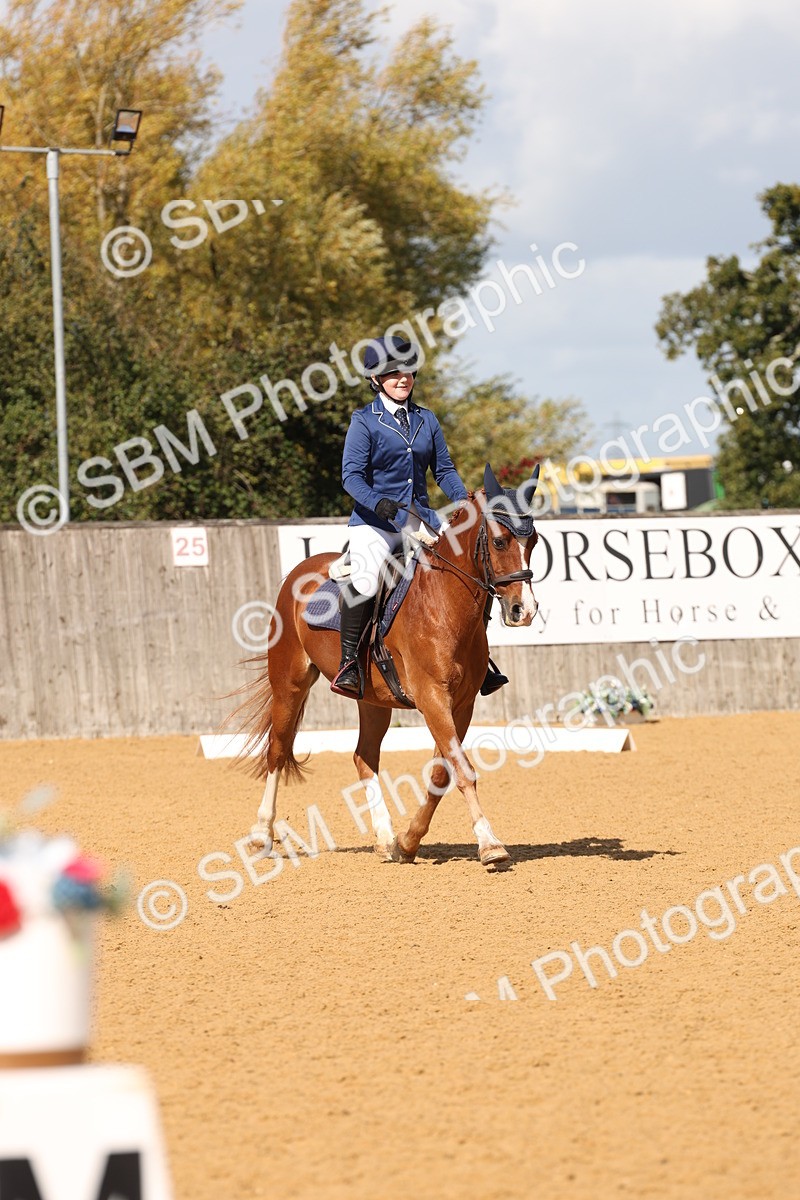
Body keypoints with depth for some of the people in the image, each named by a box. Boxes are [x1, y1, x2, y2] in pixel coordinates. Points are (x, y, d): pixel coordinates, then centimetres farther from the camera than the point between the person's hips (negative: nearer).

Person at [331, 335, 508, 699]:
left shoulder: (426, 420, 12)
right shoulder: (364, 422, -3)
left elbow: (444, 470, 14)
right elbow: (352, 475, -11)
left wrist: (465, 502, -3)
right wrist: (378, 503, -28)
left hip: (420, 518, 5)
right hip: (374, 522, -5)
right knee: (363, 581, -29)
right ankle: (348, 663, -17)